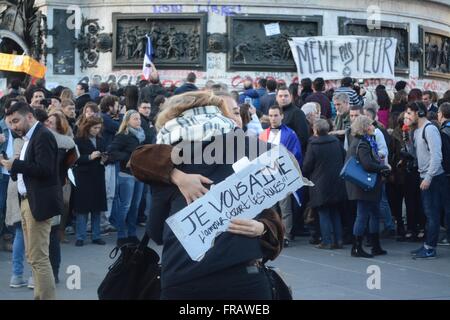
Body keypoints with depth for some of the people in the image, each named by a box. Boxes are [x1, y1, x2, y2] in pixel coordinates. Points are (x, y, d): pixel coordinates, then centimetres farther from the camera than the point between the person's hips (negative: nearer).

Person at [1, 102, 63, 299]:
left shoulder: (43, 136, -11)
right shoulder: (29, 137, 17)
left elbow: (45, 169, -22)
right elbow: (29, 168, 14)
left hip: (38, 203, -10)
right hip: (27, 201, 10)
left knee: (39, 258, -8)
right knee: (33, 257, 13)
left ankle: (47, 297, -3)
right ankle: (40, 296, 20)